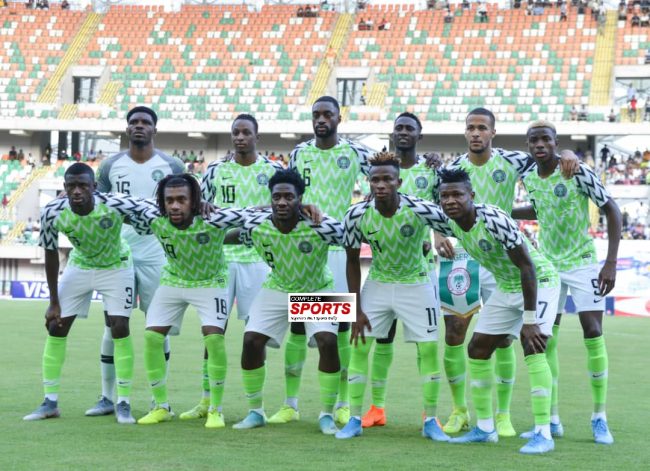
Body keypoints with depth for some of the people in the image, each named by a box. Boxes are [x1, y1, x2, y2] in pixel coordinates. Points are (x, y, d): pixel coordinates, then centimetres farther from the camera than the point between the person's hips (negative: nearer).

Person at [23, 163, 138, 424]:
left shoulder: (115, 206, -35)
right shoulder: (52, 213, -25)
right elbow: (51, 255, -11)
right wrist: (54, 301, -6)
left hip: (116, 267, -3)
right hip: (79, 266, 3)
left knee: (120, 329, -12)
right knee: (56, 327, -1)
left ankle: (123, 403, -1)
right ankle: (50, 402, 9)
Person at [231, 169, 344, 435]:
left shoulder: (321, 226, -30)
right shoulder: (255, 227, -20)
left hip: (318, 291, -2)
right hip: (276, 290, 2)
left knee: (328, 342, -21)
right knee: (251, 341, -10)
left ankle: (327, 415, -3)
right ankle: (255, 412, 9)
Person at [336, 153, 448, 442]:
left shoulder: (420, 210, -25)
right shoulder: (357, 215, -17)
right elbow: (352, 261, -5)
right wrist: (357, 310, -6)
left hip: (416, 285, -2)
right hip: (377, 285, 2)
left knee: (429, 349, -3)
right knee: (359, 346, -3)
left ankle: (430, 422, 10)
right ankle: (355, 420, 7)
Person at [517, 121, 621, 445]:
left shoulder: (578, 172, -15)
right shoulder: (529, 178, -2)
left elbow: (612, 210, -12)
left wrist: (611, 263, -16)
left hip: (582, 263, -4)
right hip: (546, 265, 4)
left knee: (593, 334, -9)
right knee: (546, 340, 0)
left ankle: (599, 418, 2)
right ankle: (552, 419, 7)